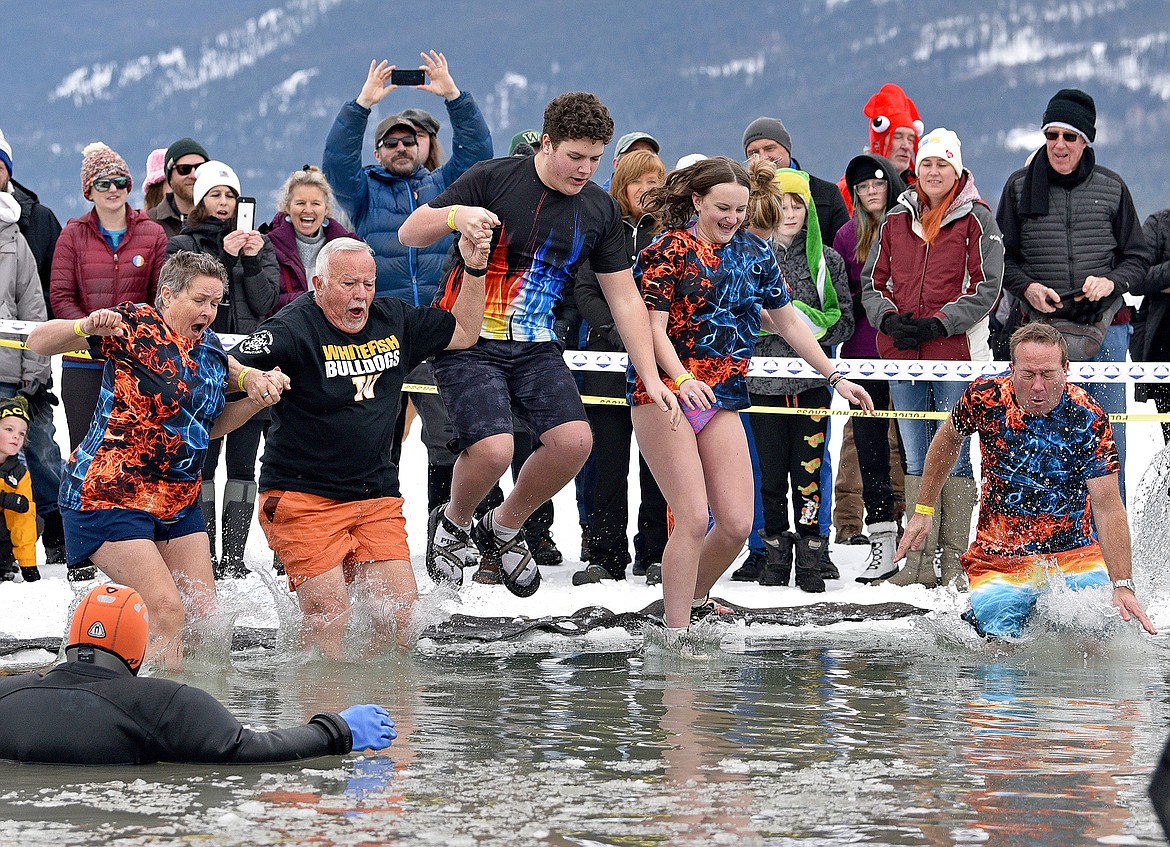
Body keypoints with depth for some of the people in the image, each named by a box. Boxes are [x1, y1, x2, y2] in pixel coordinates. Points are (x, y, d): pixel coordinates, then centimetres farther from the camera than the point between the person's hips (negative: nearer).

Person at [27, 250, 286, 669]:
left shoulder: (210, 349, 9)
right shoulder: (135, 326, -13)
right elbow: (38, 343, -15)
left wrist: (255, 400, 5)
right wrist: (86, 327, -35)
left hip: (179, 501, 8)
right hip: (109, 495, -8)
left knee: (204, 615, 4)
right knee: (167, 610, -16)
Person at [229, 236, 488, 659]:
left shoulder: (394, 320, 8)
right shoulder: (294, 329, -12)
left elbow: (463, 332, 22)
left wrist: (474, 270, 10)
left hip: (378, 497, 6)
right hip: (304, 498, -6)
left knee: (400, 616, -2)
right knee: (329, 623, -14)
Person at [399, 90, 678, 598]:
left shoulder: (600, 210, 3)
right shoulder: (493, 180, -10)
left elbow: (624, 298, 7)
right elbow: (409, 233, -8)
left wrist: (651, 378, 1)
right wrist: (455, 215, -30)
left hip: (535, 347, 5)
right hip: (468, 341, -4)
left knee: (574, 439, -17)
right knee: (492, 448, -24)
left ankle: (503, 528, 9)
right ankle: (452, 524, 11)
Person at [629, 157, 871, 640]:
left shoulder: (754, 252, 12)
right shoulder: (667, 252, -5)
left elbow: (786, 319, 21)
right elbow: (654, 328, -13)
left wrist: (835, 377, 20)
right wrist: (683, 379, -29)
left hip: (722, 400, 6)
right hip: (665, 394, -5)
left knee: (737, 523, -4)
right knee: (694, 518, -14)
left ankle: (694, 599, 21)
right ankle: (675, 635, -7)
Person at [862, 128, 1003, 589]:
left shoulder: (976, 219, 0)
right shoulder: (897, 219, 13)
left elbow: (985, 288, -6)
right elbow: (873, 281, 14)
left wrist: (936, 324, -14)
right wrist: (888, 318, -6)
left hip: (957, 352, -4)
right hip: (903, 357, 4)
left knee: (953, 456, -4)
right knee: (917, 459, 7)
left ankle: (955, 559, 0)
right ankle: (921, 558, 11)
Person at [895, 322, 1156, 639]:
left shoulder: (1089, 420, -16)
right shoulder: (986, 398, -11)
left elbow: (1107, 507, -20)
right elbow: (949, 438, 12)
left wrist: (1123, 586, -29)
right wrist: (923, 510, 14)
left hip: (1076, 553, -1)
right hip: (998, 562, 1)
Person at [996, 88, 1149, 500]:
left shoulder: (1111, 187, 5)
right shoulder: (1021, 186, 5)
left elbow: (1138, 258, 11)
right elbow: (1002, 257, 11)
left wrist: (1112, 282, -9)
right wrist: (1027, 288, -8)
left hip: (1106, 326, 0)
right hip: (1043, 326, 0)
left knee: (1107, 435, -1)